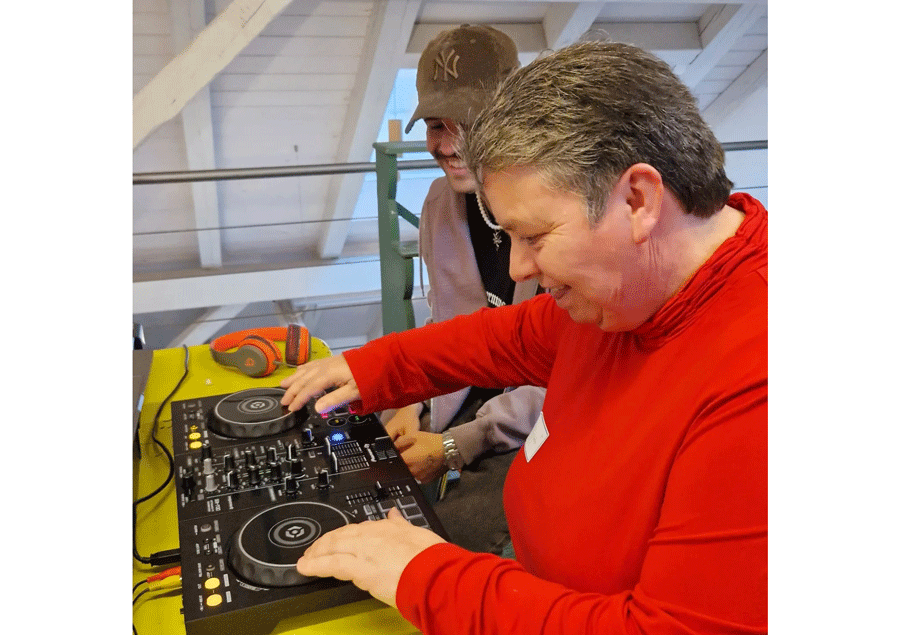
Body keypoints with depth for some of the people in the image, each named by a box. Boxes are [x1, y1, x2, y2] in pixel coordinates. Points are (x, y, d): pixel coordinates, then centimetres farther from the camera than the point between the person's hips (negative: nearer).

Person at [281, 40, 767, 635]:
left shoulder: (755, 388, -33)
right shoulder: (617, 291, -5)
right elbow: (518, 337, 13)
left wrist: (431, 578, -25)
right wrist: (373, 368, 9)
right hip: (537, 582, 7)